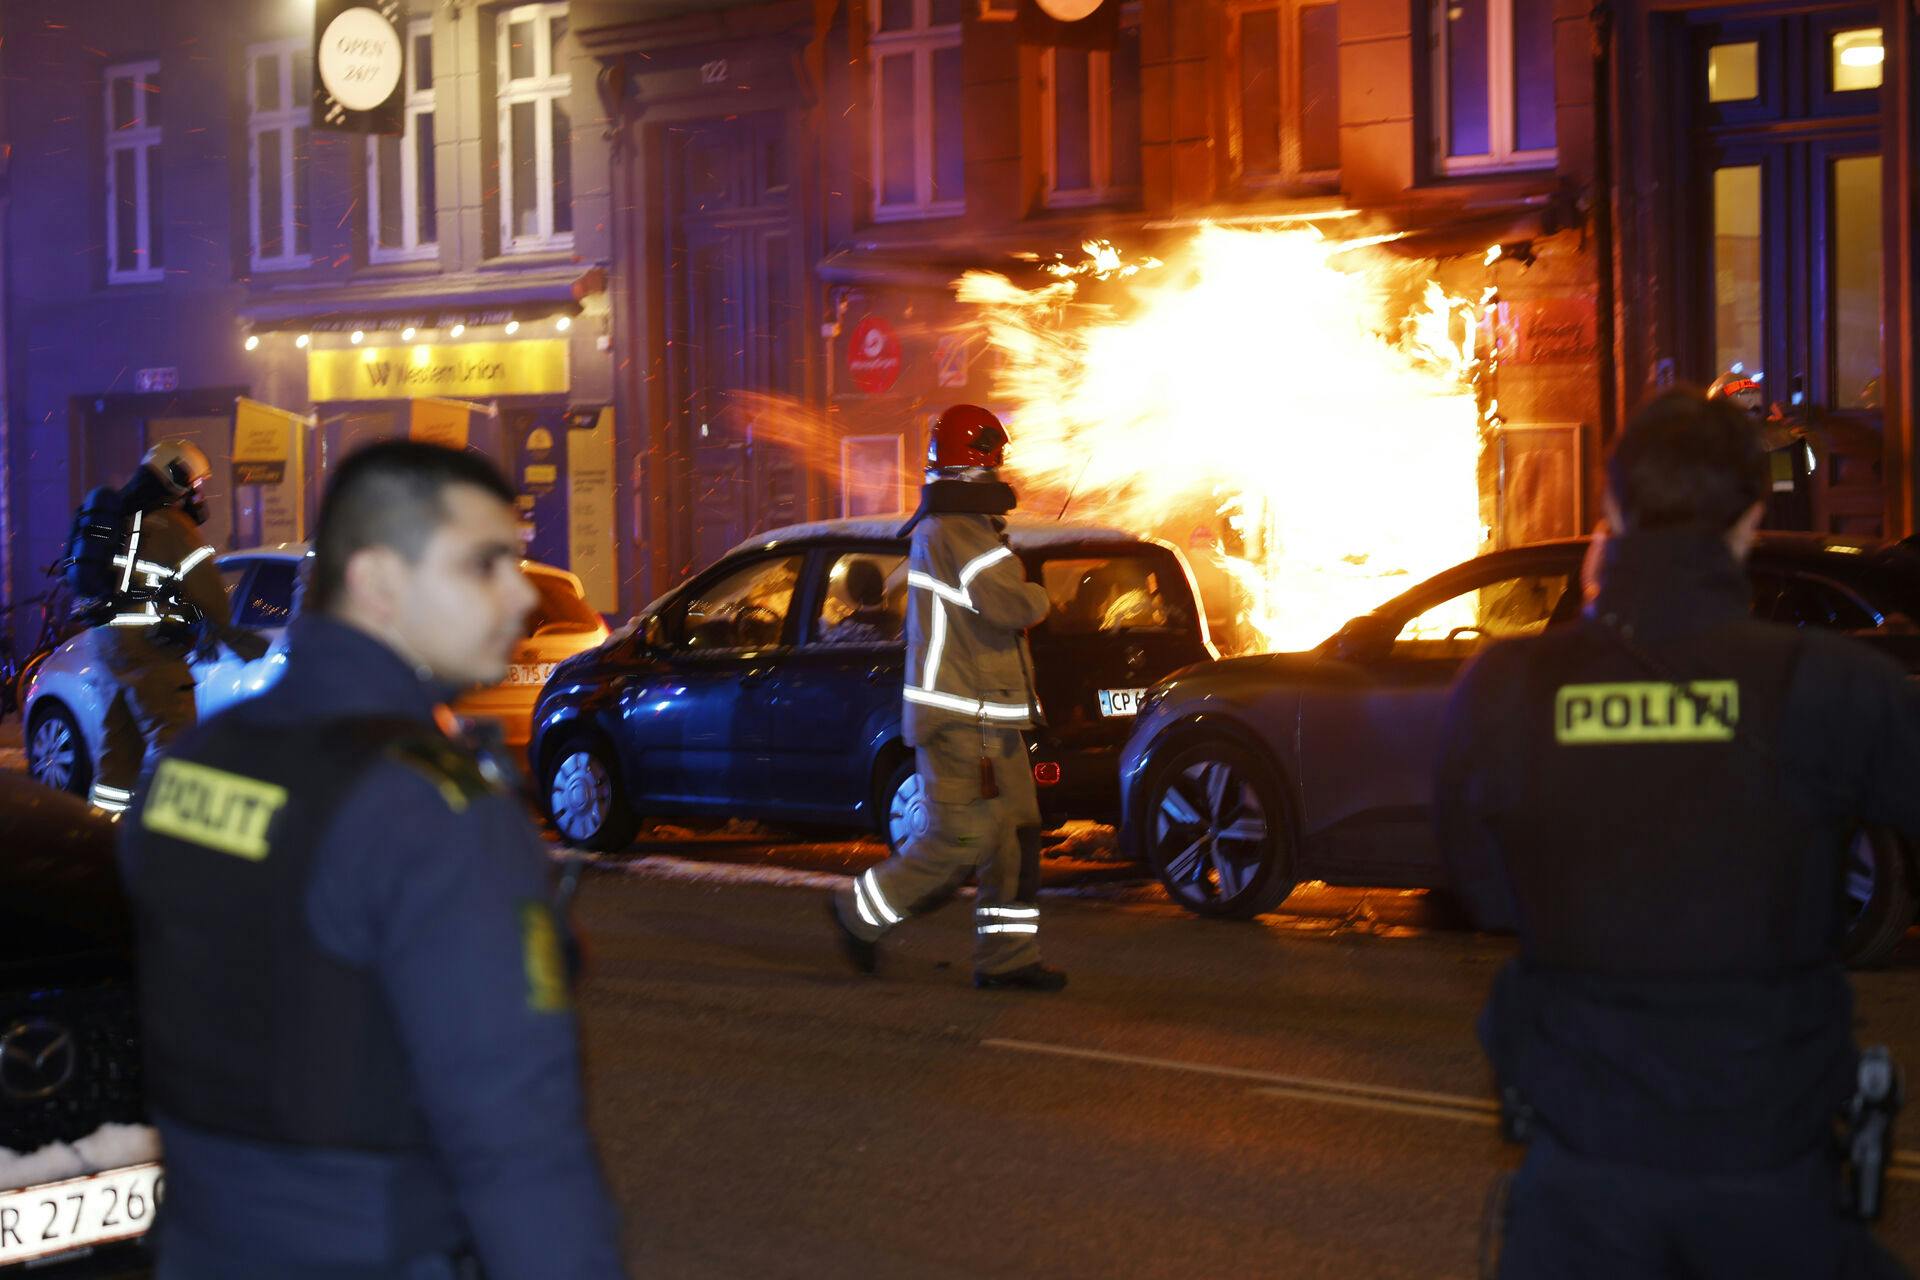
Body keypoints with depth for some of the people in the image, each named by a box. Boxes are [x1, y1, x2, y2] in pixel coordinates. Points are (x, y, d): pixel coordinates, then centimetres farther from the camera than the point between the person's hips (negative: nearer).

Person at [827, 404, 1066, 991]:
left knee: (1014, 837, 7)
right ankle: (861, 911, 7)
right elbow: (1012, 606, -27)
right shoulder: (960, 534, -17)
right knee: (961, 837, -9)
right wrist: (1037, 594, -6)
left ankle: (1005, 959, 9)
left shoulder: (935, 530, 17)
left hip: (986, 718, 11)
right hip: (962, 718, -11)